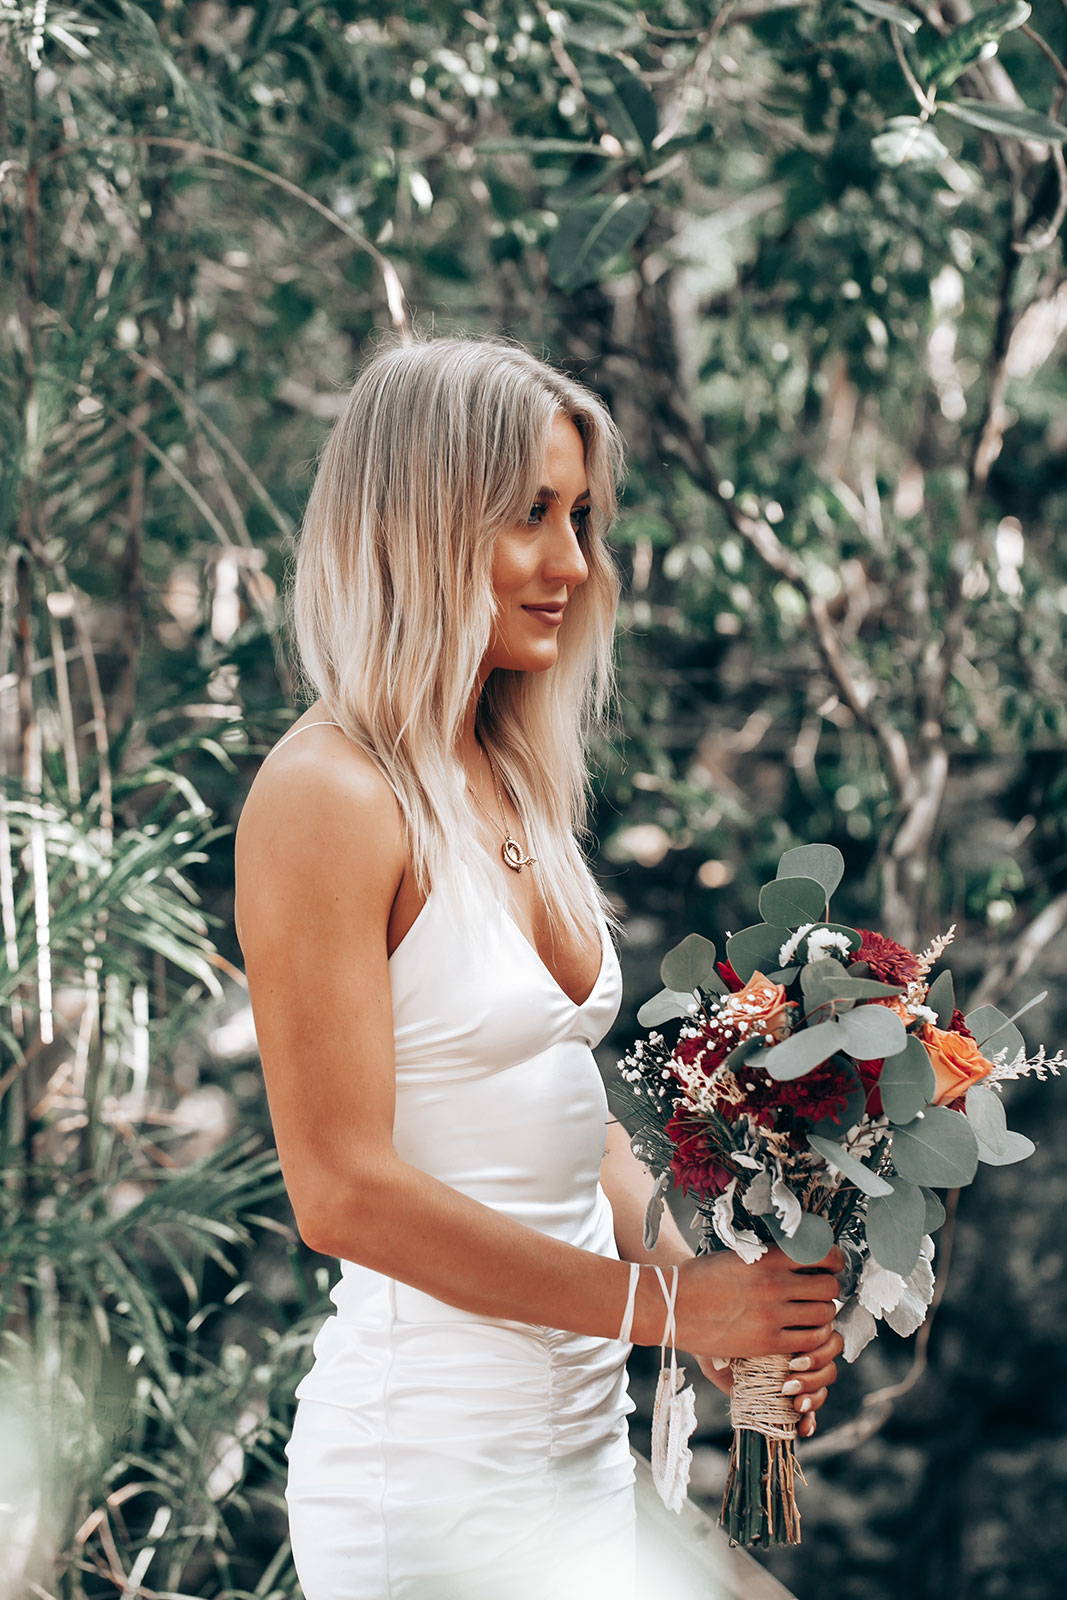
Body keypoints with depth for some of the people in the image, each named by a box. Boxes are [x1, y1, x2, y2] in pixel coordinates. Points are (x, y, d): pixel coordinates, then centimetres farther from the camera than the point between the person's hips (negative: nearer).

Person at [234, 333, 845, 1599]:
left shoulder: (520, 786, 9)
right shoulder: (329, 799, -15)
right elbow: (344, 1189, -19)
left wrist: (719, 1295, 0)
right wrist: (659, 1301, -16)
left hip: (581, 1436, 8)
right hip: (430, 1462, -8)